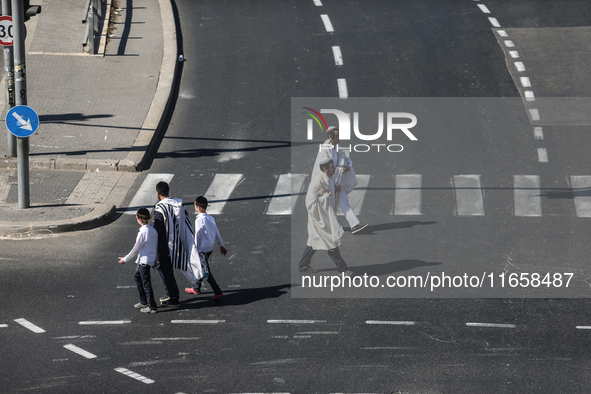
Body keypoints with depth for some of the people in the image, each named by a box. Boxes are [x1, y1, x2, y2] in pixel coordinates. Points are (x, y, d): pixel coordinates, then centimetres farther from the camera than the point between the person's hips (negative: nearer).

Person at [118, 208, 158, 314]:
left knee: (146, 284, -1)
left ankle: (152, 307, 6)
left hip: (144, 261, -9)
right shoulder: (153, 230, 3)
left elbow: (136, 249, -15)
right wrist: (155, 259, 26)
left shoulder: (142, 233, -22)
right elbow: (156, 246, 12)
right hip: (151, 259, 9)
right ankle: (143, 302, 31)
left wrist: (125, 259, -3)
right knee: (137, 277, 24)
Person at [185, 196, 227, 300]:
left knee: (205, 271, 0)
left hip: (203, 249, -8)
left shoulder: (199, 220, -22)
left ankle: (217, 291, -3)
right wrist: (221, 246, 22)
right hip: (210, 247, 8)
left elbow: (198, 236, -20)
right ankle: (197, 289, 37)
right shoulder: (211, 218, 2)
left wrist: (197, 251, -15)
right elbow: (217, 233, 11)